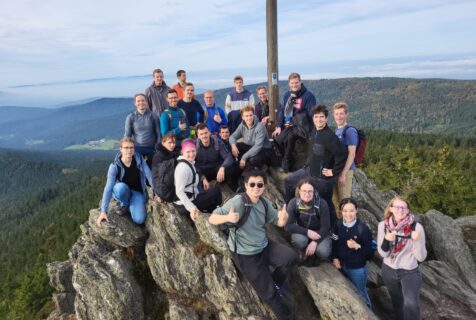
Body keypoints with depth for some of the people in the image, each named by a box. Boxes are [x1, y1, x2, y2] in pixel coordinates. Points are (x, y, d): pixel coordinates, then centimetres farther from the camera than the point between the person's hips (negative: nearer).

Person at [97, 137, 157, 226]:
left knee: (139, 220, -22)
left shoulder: (139, 159, -14)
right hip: (122, 191, -1)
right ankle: (124, 205, -5)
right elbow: (108, 188, -28)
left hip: (137, 192, 1)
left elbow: (150, 176, -14)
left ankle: (130, 205, 11)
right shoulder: (115, 166, -21)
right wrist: (104, 211, -35)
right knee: (121, 187, -38)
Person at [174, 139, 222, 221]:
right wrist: (191, 207, -39)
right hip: (184, 205, -10)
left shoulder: (190, 162, 5)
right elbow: (179, 191, -30)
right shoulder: (183, 167, -24)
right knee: (216, 191, -3)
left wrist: (203, 178, 7)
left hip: (188, 198, 10)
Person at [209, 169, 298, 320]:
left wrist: (283, 218, -21)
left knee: (291, 256, -13)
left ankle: (275, 283, 17)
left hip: (265, 246, 6)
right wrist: (228, 217, -46)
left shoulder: (264, 202, -3)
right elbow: (212, 219, -25)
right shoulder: (237, 202, -24)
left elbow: (278, 222, 3)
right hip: (246, 255, -6)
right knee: (268, 293, 2)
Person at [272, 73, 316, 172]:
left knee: (290, 137, -33)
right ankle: (289, 161, 0)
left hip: (301, 126, -5)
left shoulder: (308, 95, -5)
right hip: (288, 125, 5)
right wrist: (279, 126, 4)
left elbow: (311, 114, -9)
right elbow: (282, 111, 15)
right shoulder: (287, 95, 14)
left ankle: (286, 164, -14)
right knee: (277, 139, -20)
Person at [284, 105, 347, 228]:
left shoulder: (330, 136, -23)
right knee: (288, 181, 15)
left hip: (322, 177, -8)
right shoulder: (314, 131, 3)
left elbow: (342, 154, -28)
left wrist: (334, 172, -21)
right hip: (308, 170, 8)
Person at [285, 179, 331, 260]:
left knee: (323, 253, -26)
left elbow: (325, 227, -17)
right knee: (299, 240, -34)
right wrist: (307, 232, -29)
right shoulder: (293, 203, -21)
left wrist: (315, 242, -29)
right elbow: (288, 226, -21)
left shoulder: (322, 204, -22)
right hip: (302, 231, 0)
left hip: (319, 233, 0)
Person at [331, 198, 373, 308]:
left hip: (357, 269, -4)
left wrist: (357, 246, -30)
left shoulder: (363, 228, -18)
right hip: (341, 267, 4)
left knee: (360, 295, 15)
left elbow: (370, 252, -14)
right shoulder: (338, 225, -5)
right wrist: (334, 258, -4)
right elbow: (334, 243, 8)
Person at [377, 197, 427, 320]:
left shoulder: (416, 227, -18)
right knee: (397, 303, 22)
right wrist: (386, 240, -27)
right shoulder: (383, 225, -11)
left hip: (410, 272, -3)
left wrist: (417, 240, -32)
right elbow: (383, 253, -8)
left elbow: (421, 257, -15)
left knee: (411, 304, -23)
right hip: (389, 271, 3)